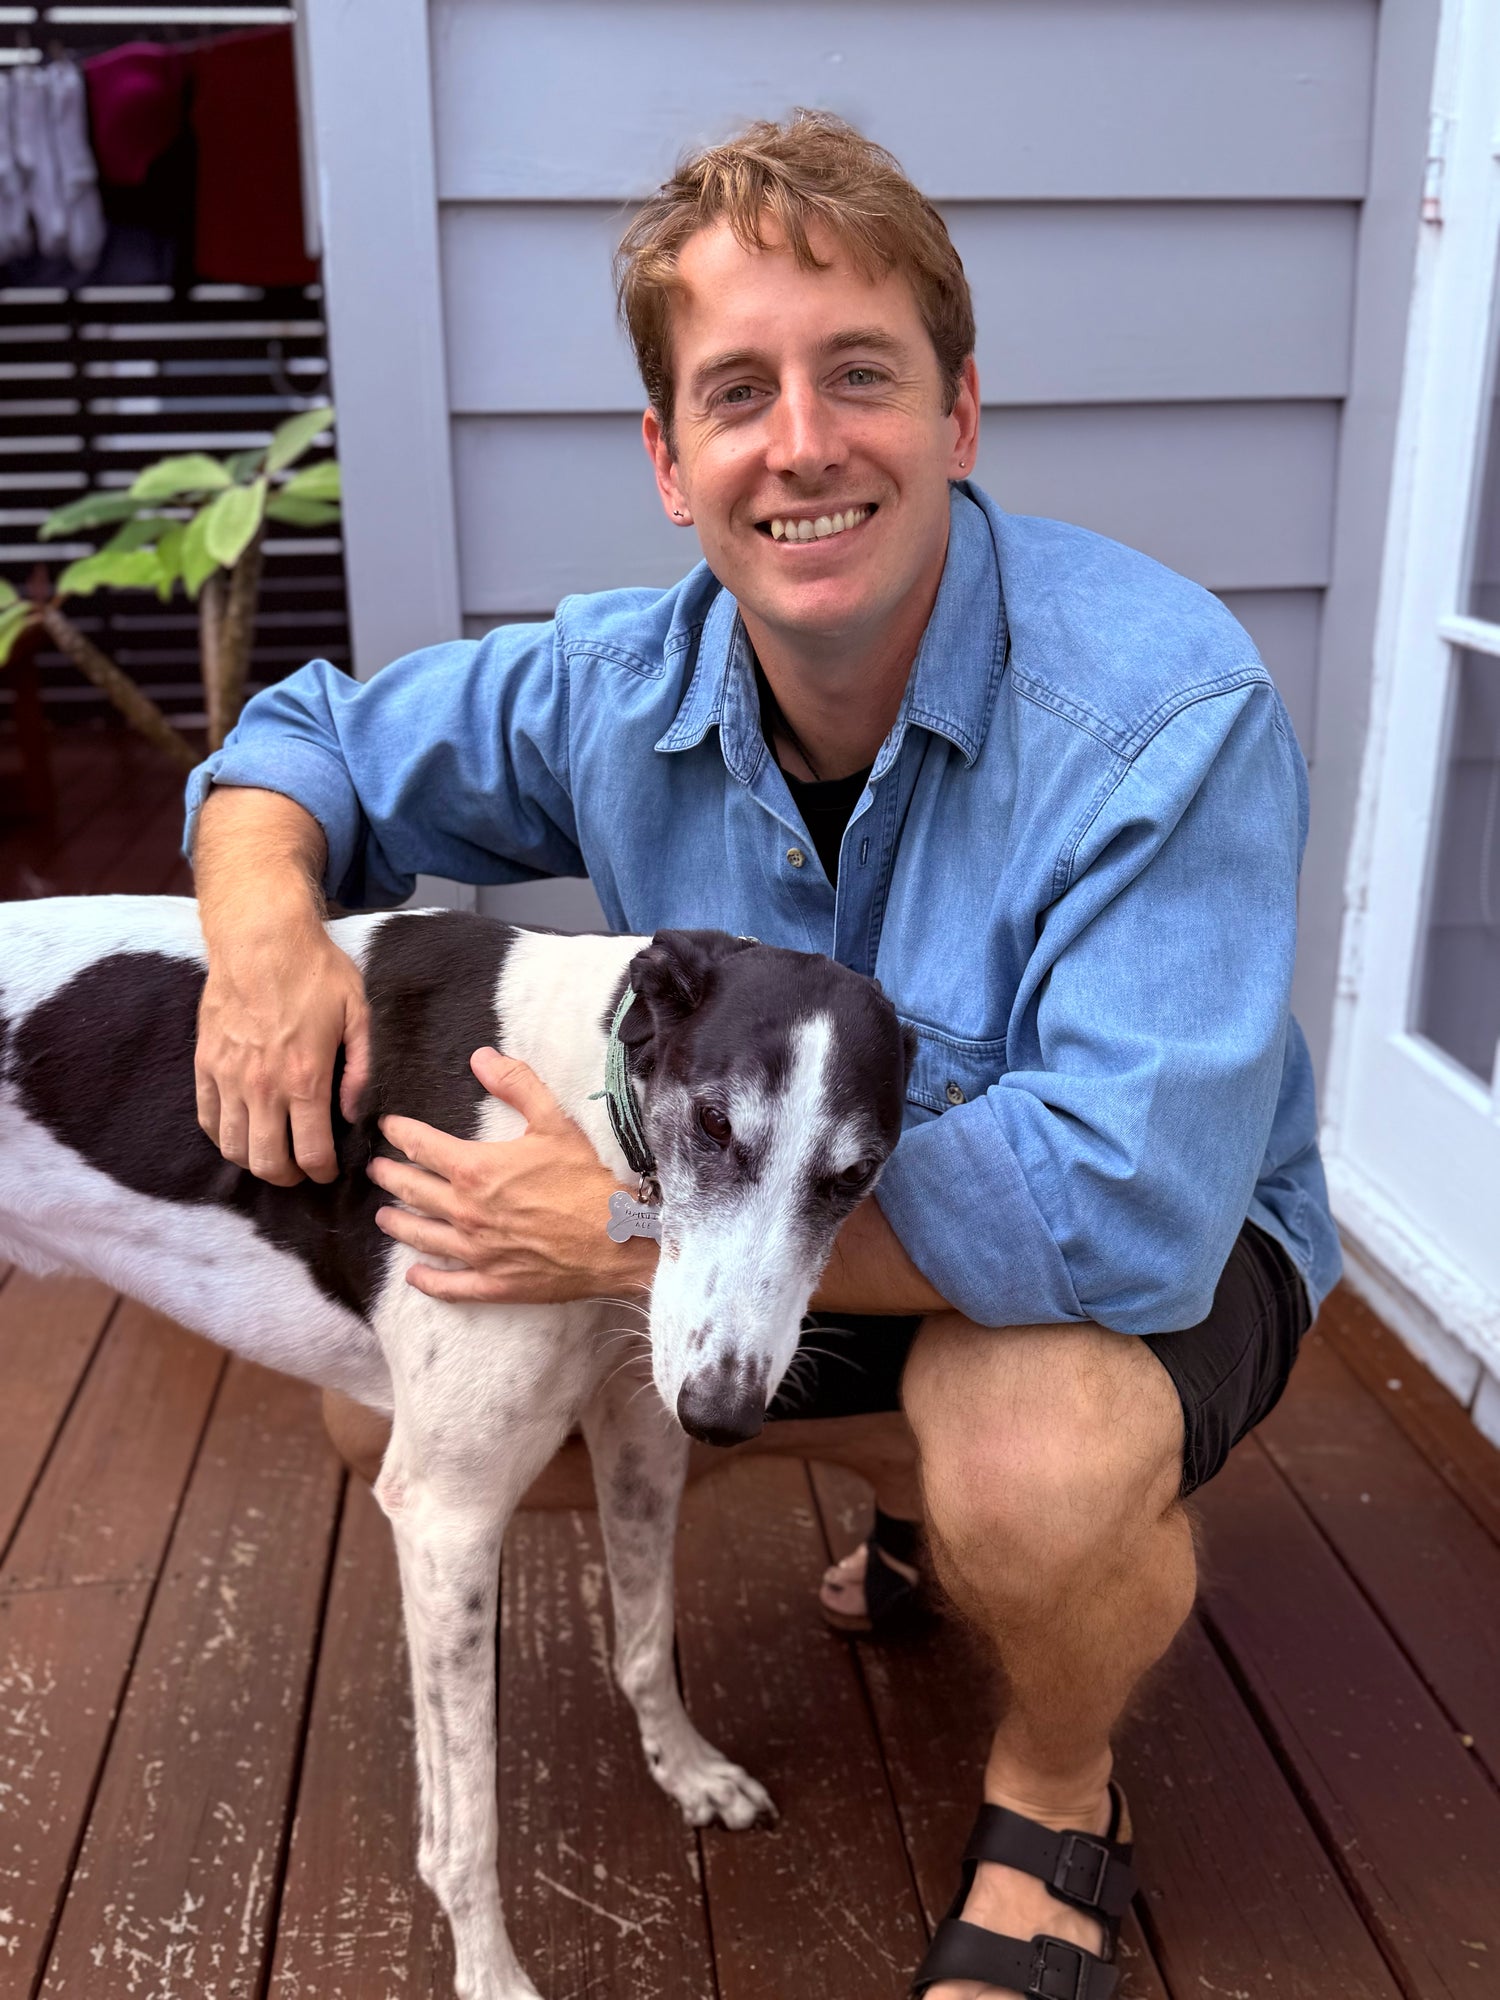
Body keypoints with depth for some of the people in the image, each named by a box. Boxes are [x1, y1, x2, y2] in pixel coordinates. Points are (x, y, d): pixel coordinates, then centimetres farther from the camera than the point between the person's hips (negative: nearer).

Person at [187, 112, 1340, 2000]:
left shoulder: (1163, 709, -30)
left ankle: (1056, 1796, 0)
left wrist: (635, 1235, -34)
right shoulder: (622, 688, -13)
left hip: (1159, 1244, -5)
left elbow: (1125, 1201, -37)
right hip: (800, 1204, 6)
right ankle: (918, 1480, 16)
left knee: (1037, 1448, -39)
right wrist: (264, 923, -22)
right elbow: (307, 737, 2)